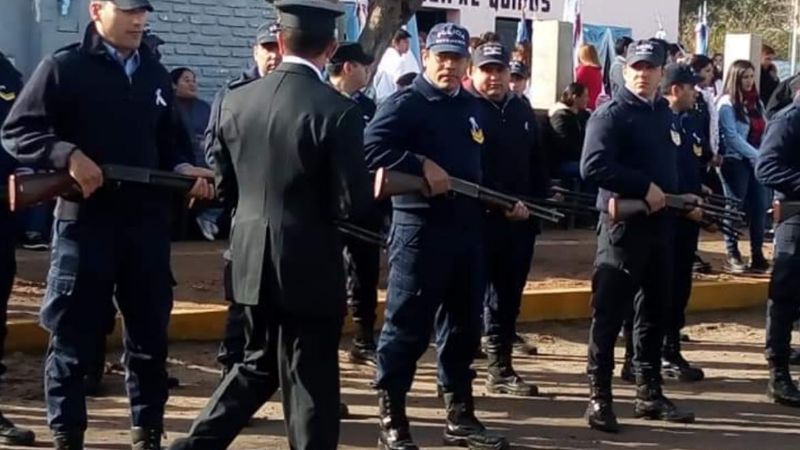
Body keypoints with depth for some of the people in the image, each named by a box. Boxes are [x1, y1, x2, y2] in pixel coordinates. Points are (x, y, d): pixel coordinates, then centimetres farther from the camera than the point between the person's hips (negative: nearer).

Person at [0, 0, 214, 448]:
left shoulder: (156, 74, 14)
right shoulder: (64, 68, -2)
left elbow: (172, 140, 19)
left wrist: (184, 168, -1)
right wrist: (68, 155, -20)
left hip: (147, 222, 5)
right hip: (85, 221, -4)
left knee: (150, 334, 10)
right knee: (73, 336, 3)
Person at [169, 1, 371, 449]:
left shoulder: (236, 100, 1)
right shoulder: (337, 110, -15)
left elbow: (225, 186, 9)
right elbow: (354, 204, -14)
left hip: (253, 260, 5)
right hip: (309, 266, -5)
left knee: (261, 364, 23)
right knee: (311, 380, 6)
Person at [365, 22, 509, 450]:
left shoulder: (471, 107, 16)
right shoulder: (405, 103, -7)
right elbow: (372, 147, -21)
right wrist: (422, 165, -25)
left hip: (467, 229, 8)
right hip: (419, 228, -8)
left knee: (464, 325, 12)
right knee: (407, 325, -4)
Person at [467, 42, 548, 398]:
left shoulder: (521, 109, 15)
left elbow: (537, 162, 18)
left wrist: (535, 202, 4)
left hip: (520, 221, 7)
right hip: (478, 219, -6)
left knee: (508, 297, 12)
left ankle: (501, 369, 20)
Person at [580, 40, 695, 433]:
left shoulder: (666, 114, 13)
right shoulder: (611, 113, -10)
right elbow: (592, 167, -23)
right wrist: (644, 187, -22)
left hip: (659, 223, 8)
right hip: (622, 223, -8)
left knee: (655, 311, 13)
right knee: (609, 313, -4)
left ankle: (650, 394, 23)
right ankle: (600, 398, 2)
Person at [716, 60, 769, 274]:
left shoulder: (756, 102, 14)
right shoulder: (727, 103, -6)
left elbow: (764, 132, 12)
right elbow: (732, 137, -12)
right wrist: (758, 155, -15)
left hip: (756, 162, 6)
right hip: (735, 161, -6)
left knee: (759, 207, 1)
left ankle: (757, 254, 6)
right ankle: (732, 256, 4)